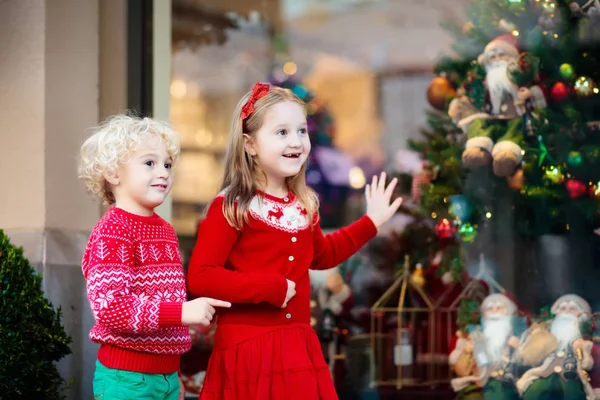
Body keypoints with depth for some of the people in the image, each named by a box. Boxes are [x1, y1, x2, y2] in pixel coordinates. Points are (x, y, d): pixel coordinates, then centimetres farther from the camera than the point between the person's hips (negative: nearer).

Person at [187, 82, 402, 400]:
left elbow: (320, 255, 29)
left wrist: (370, 223, 24)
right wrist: (270, 287, -21)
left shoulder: (304, 206, 9)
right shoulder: (231, 207, -13)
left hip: (298, 348, 7)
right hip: (248, 349, -6)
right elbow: (199, 278, -18)